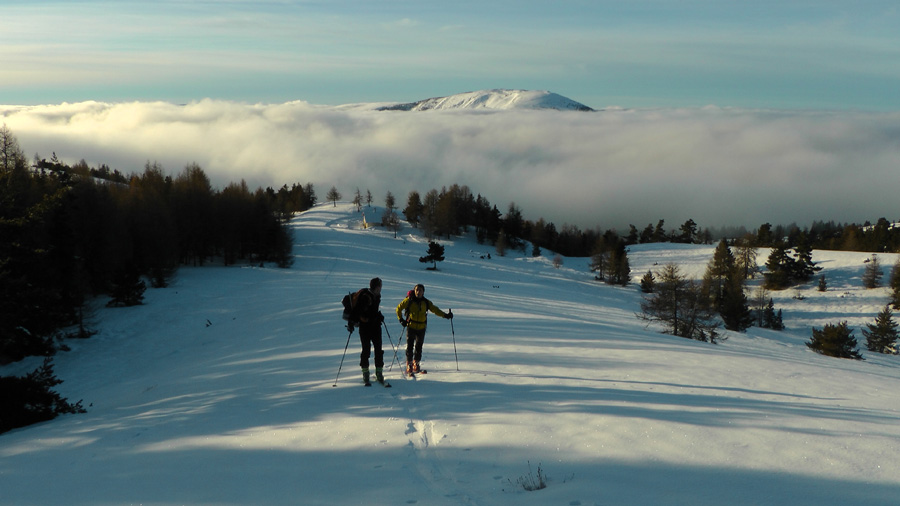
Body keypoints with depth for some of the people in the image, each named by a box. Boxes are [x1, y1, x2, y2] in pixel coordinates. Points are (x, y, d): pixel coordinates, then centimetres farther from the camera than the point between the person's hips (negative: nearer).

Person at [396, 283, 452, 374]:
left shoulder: (426, 302, 4)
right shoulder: (409, 300, -3)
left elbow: (435, 309, 6)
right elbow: (399, 308, 7)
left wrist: (445, 315, -4)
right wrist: (401, 319, 0)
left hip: (421, 327, 2)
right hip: (411, 327, -2)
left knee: (419, 347, 8)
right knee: (410, 346, -7)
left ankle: (416, 364, 22)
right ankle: (409, 365, 0)